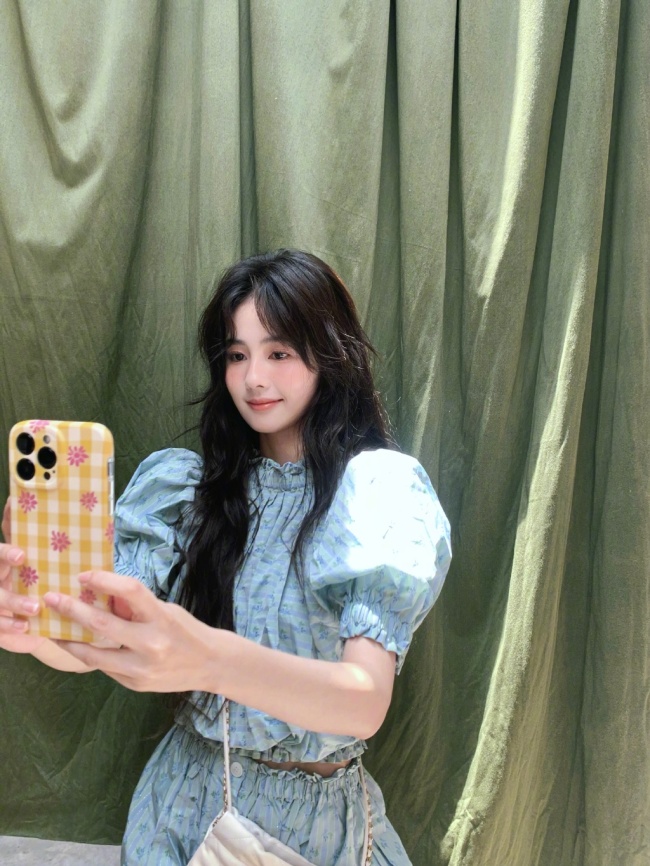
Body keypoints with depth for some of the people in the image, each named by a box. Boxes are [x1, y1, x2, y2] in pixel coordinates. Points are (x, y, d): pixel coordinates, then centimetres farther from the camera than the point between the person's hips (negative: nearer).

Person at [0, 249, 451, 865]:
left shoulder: (381, 489, -16)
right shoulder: (188, 486, -4)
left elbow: (366, 702, -28)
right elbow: (96, 649, -12)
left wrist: (209, 659, -46)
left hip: (317, 814, -3)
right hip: (185, 797, 3)